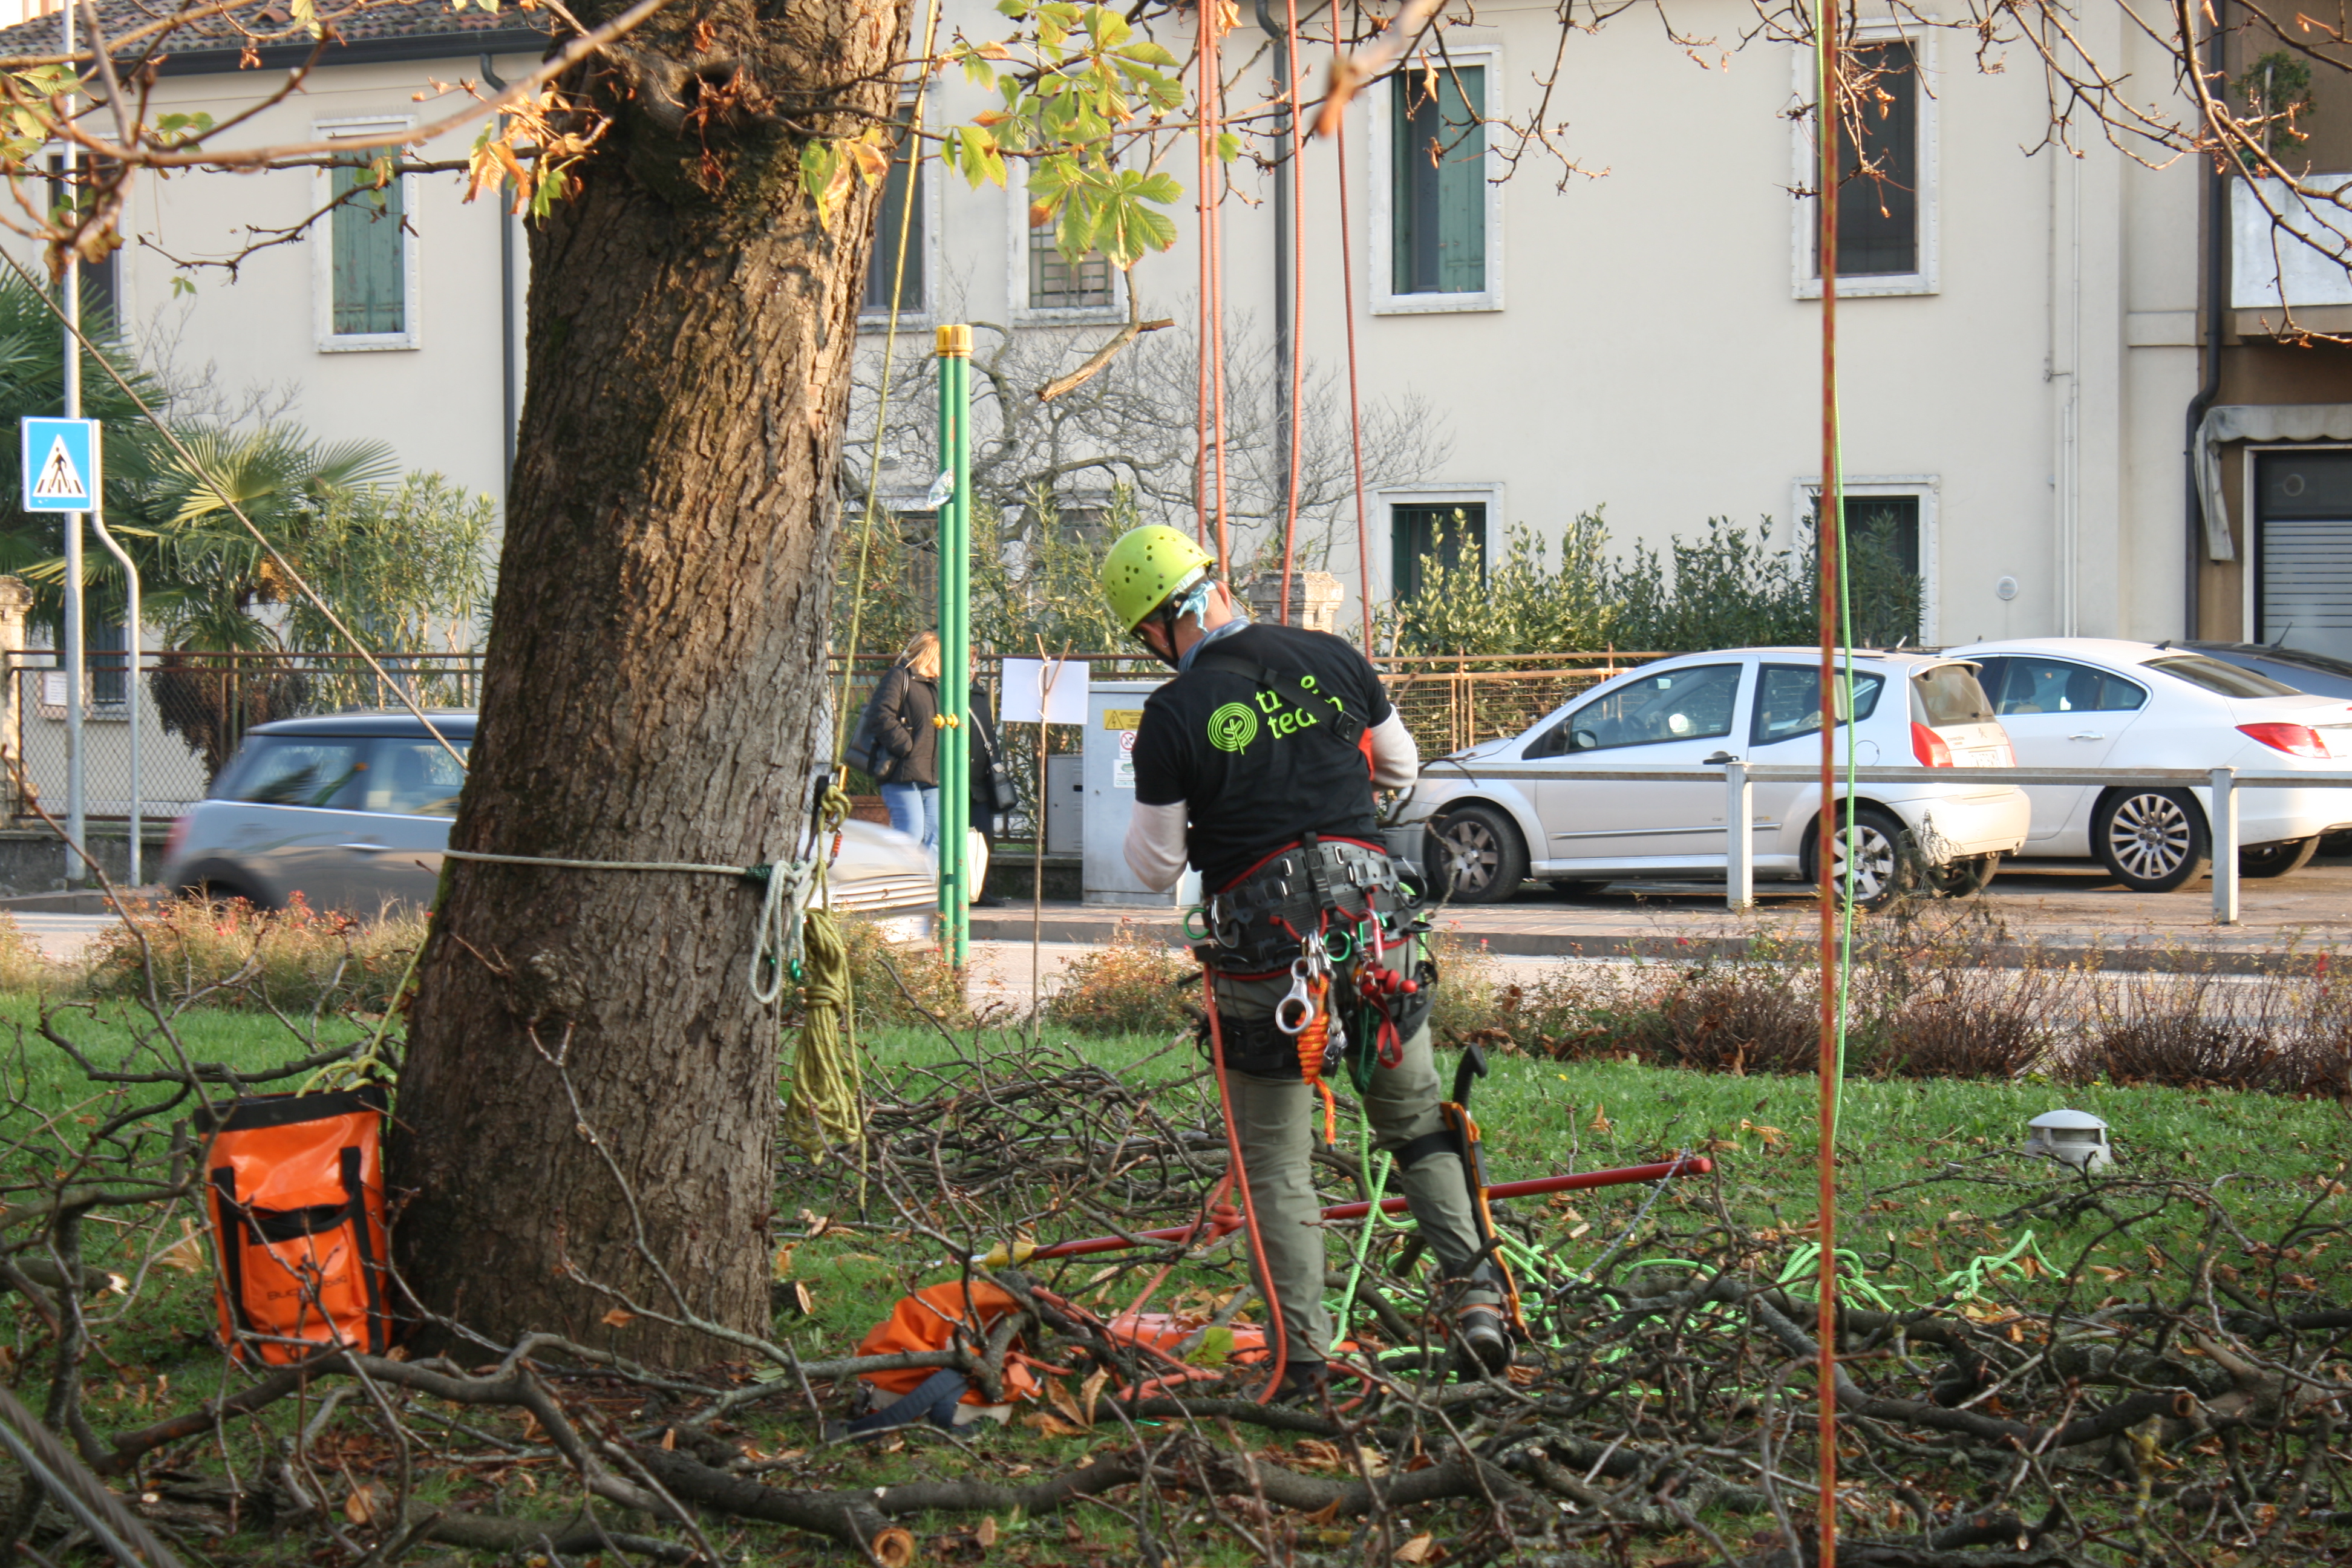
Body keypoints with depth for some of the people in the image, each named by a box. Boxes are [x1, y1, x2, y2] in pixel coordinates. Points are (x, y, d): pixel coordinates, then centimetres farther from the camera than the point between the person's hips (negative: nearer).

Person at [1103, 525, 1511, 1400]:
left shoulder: (1174, 716, -10)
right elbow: (1402, 769, 17)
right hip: (1370, 916, 3)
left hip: (1263, 945, -3)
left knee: (1275, 1163, 7)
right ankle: (1474, 1289, 10)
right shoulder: (1331, 660, 1)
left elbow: (1157, 868, -3)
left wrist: (1152, 783, 14)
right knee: (1417, 1124, 21)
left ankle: (1303, 1360, 4)